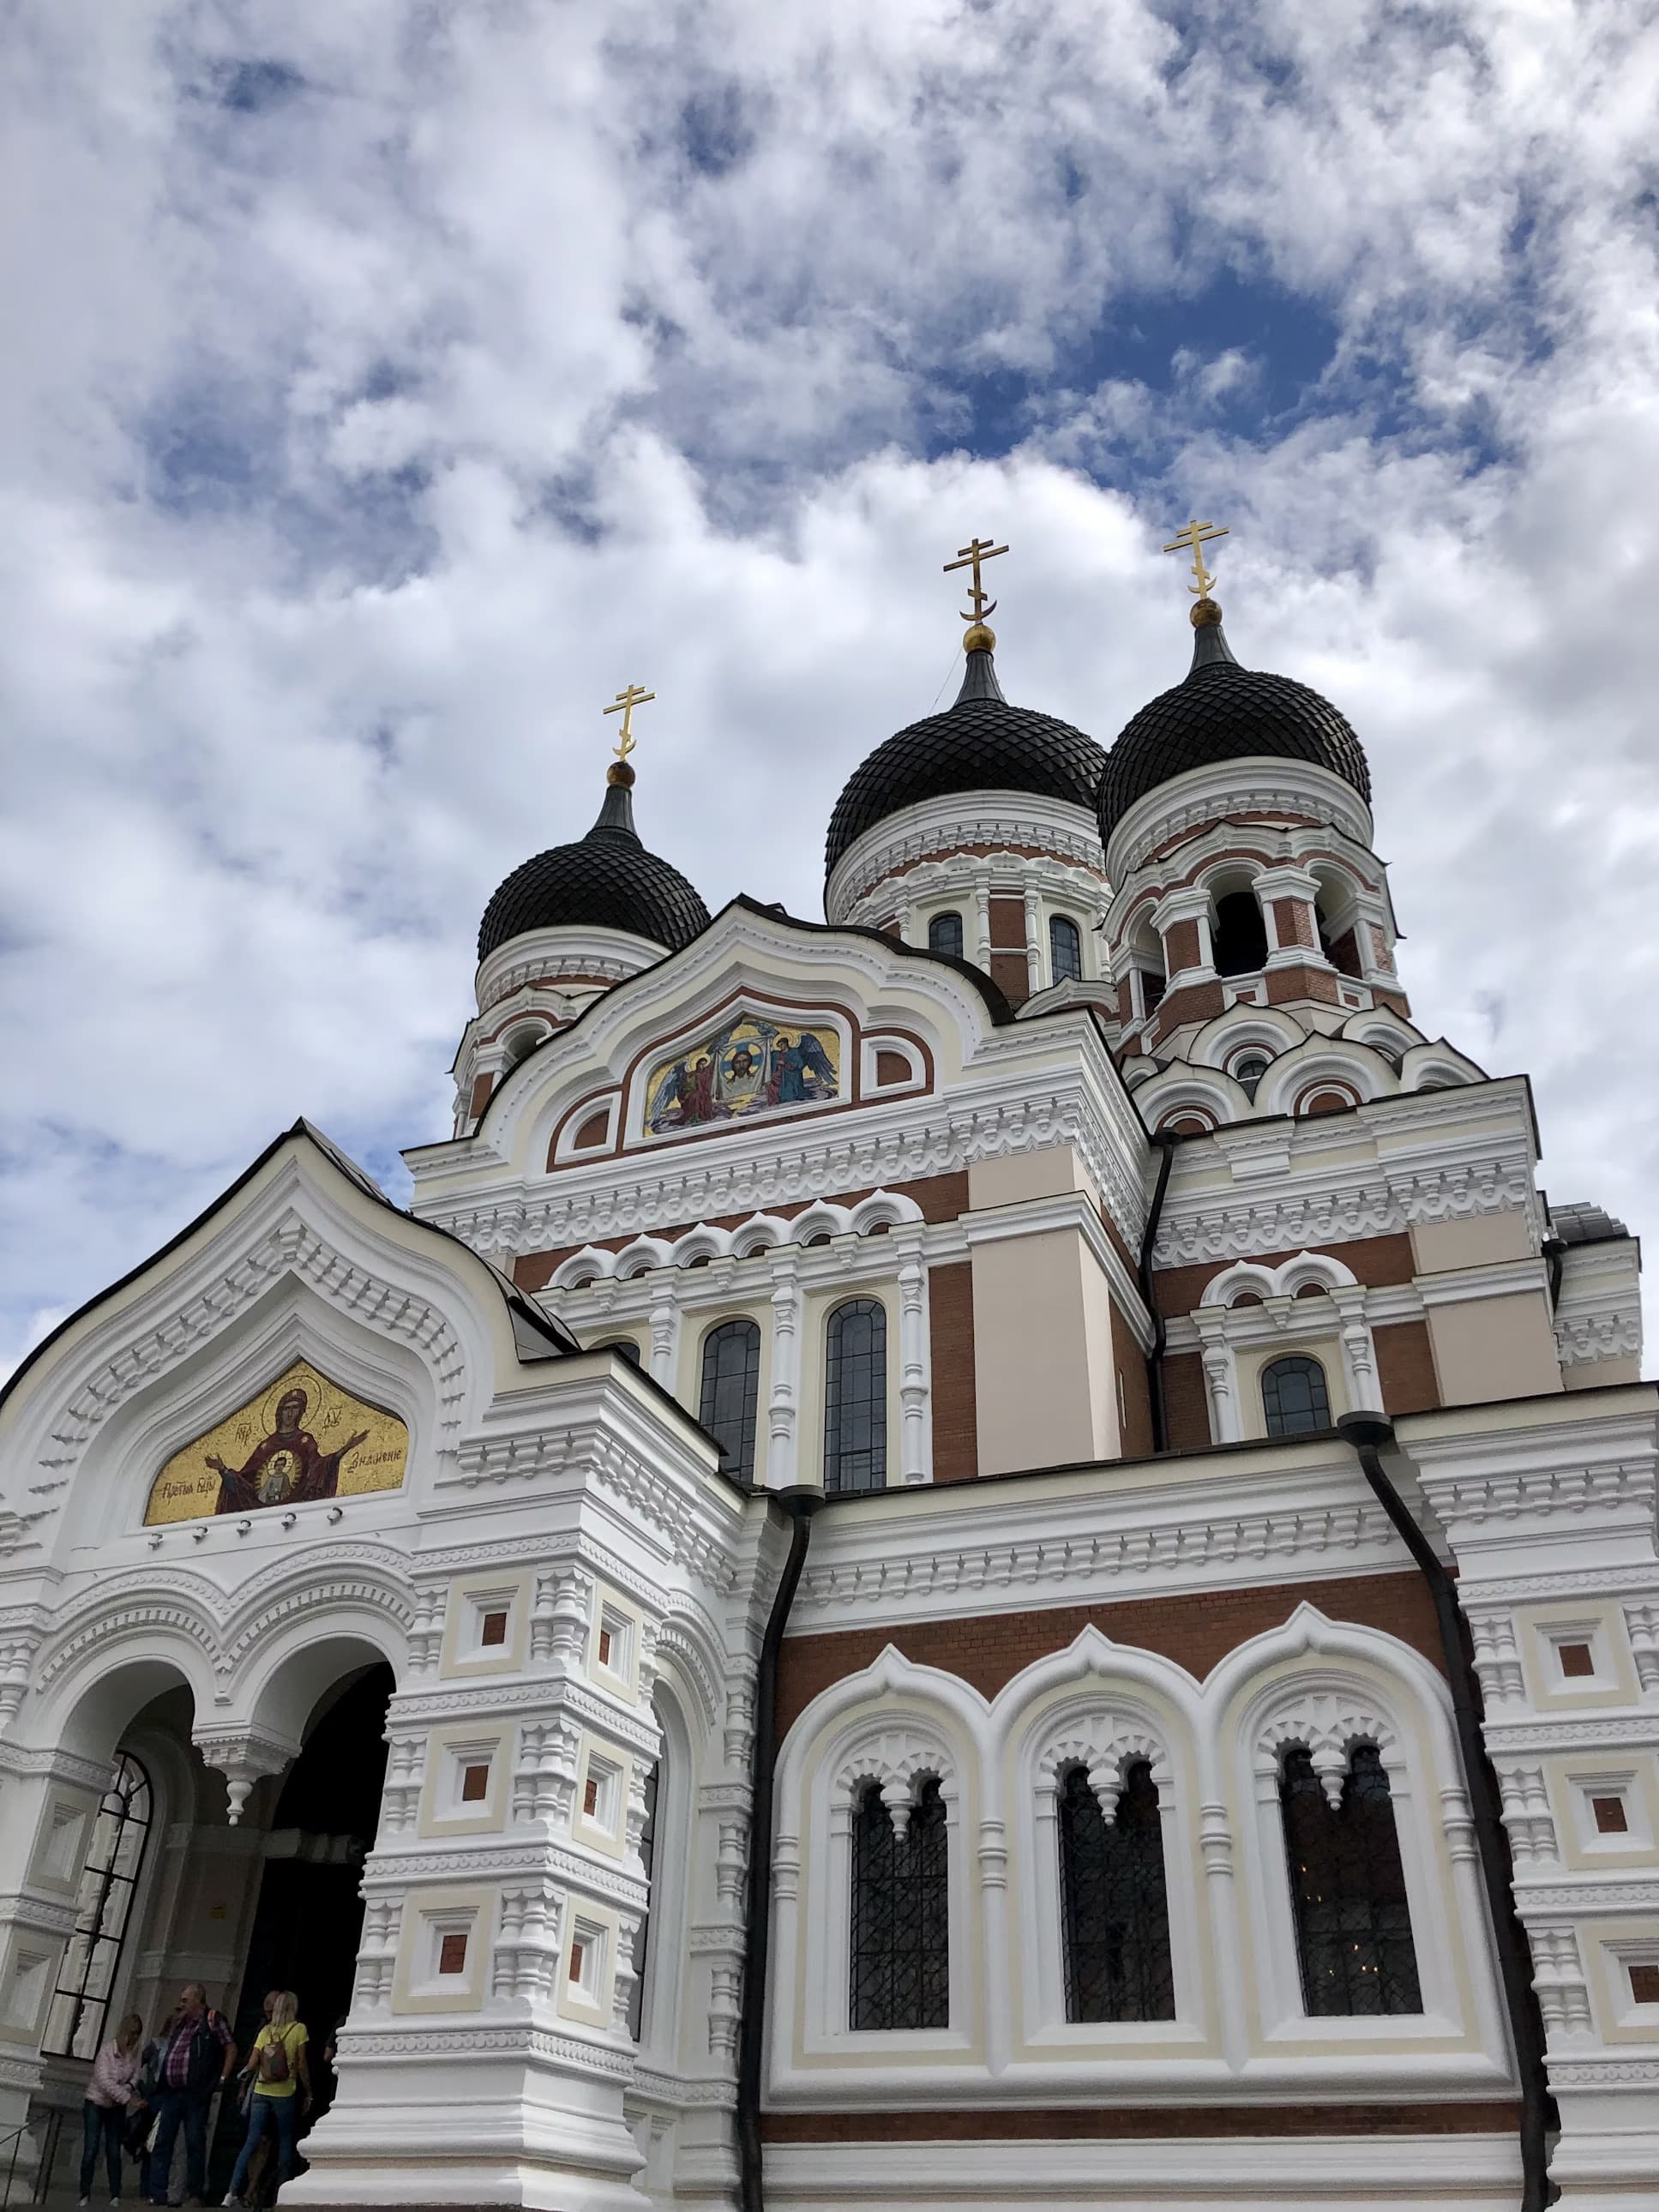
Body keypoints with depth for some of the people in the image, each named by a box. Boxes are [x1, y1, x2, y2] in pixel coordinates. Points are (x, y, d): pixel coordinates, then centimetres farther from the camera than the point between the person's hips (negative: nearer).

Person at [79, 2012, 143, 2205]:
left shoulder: (134, 2054, -9)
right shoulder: (107, 2050, -20)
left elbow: (135, 2077, -3)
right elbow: (104, 2081, -28)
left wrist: (128, 2087, -26)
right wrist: (128, 2098, -34)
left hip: (117, 2107, 3)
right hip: (96, 2104, -3)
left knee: (114, 2152, 1)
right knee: (90, 2150, -5)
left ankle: (115, 2196, 3)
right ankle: (85, 2194, 6)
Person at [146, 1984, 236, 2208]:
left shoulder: (213, 2019, 0)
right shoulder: (179, 2022, 19)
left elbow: (231, 2049, -3)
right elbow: (163, 2045, 26)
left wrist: (222, 2078, -11)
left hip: (196, 2094, -6)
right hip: (170, 2093, 6)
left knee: (195, 2144, -1)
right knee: (161, 2143, 4)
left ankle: (194, 2195, 7)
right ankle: (157, 2195, 9)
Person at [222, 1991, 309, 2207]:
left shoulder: (265, 2031, 7)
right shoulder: (299, 2029, -2)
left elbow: (252, 2064, 3)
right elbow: (302, 2064, -4)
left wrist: (244, 2073, 26)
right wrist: (308, 2094, 4)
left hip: (261, 2092, 3)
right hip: (285, 2094, -3)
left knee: (251, 2142, 5)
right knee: (285, 2144, 6)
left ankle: (233, 2192, -2)